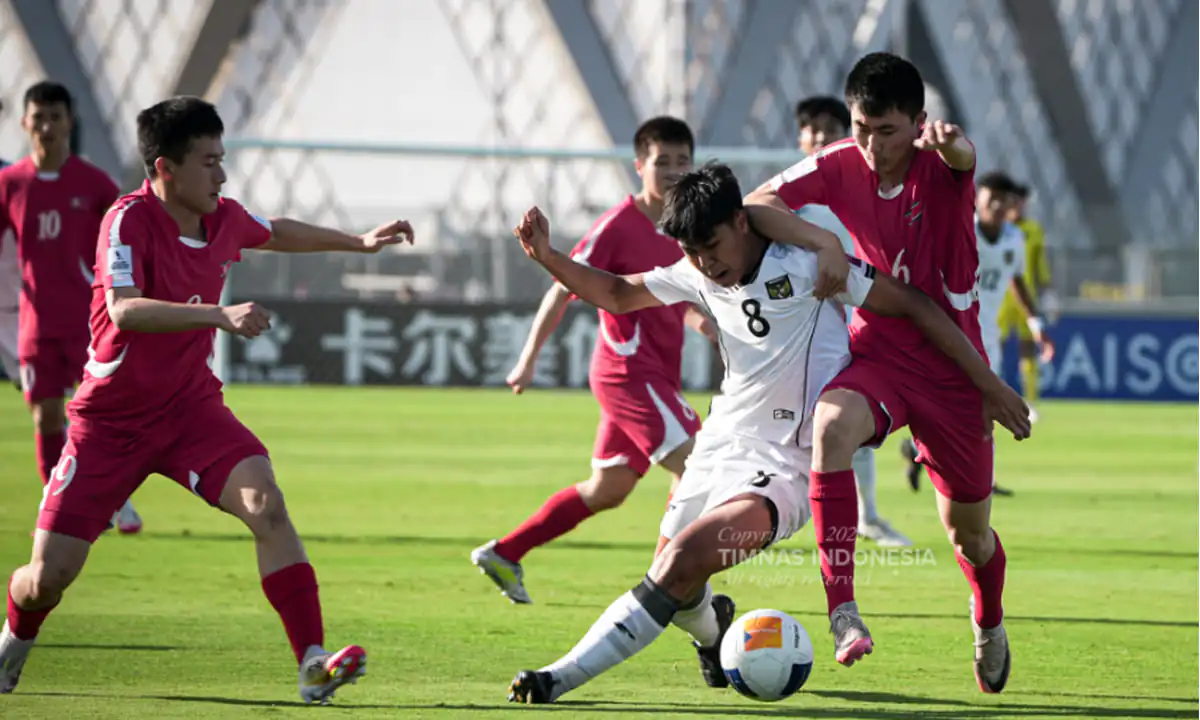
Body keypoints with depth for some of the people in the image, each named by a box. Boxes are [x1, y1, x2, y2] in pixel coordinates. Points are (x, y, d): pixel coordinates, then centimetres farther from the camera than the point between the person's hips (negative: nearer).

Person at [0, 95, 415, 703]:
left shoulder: (224, 219, 0)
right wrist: (220, 315, -46)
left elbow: (276, 233, 25)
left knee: (265, 501, -24)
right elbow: (124, 311, -37)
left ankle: (313, 664, -27)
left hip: (189, 408, 4)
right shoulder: (129, 220, -20)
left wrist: (359, 242, 30)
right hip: (110, 419, -4)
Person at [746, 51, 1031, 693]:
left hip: (953, 369, -1)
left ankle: (989, 624, 47)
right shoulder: (839, 168, -7)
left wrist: (949, 141, -65)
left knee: (969, 530, 11)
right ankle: (842, 610, -36)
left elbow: (961, 155, -40)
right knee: (831, 426, -35)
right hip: (878, 357, 1)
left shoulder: (940, 169, -15)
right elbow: (754, 207, -4)